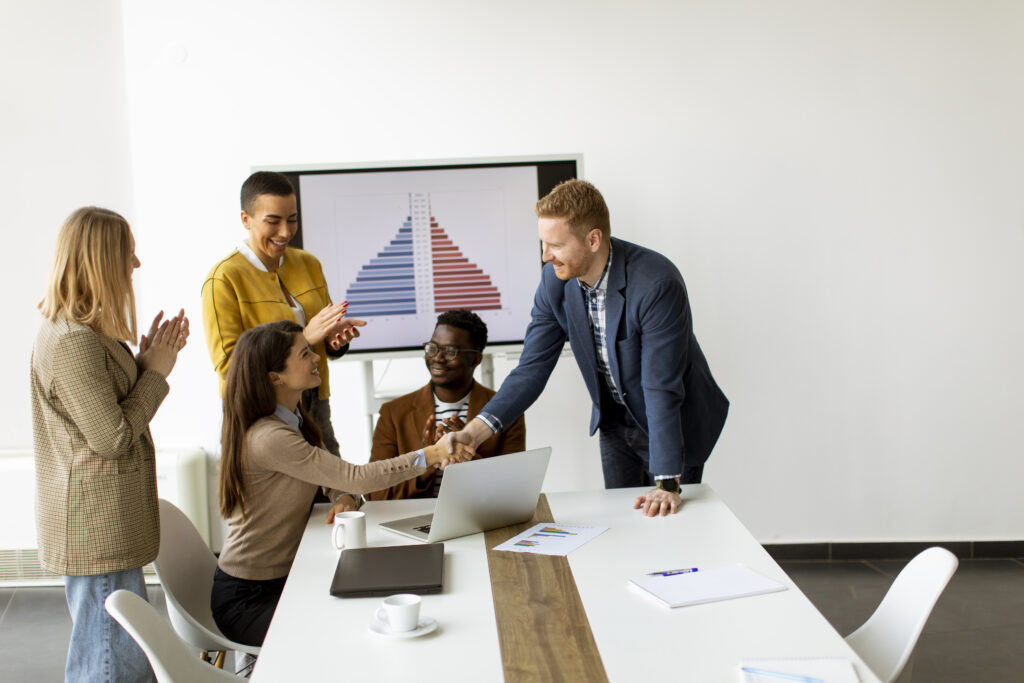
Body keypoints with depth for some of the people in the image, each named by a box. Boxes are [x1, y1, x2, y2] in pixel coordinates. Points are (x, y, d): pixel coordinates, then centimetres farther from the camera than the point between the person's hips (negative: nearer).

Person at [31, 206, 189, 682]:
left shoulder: (80, 330, 11)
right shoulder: (73, 342, -22)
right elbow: (112, 437, -21)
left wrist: (145, 361, 5)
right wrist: (156, 371, -11)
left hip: (103, 528, 11)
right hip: (98, 531, -11)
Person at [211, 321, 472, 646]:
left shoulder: (294, 418, 6)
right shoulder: (268, 438, -26)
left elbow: (334, 479, 13)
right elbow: (355, 478, -26)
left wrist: (339, 503, -10)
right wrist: (430, 455, -24)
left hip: (284, 578, 8)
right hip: (246, 599, -8)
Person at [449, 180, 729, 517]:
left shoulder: (656, 283, -33)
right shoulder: (554, 280, -15)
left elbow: (661, 388, -33)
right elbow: (532, 368, -11)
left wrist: (667, 483, -34)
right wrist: (475, 431, -24)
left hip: (675, 423, -5)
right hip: (615, 422, 5)